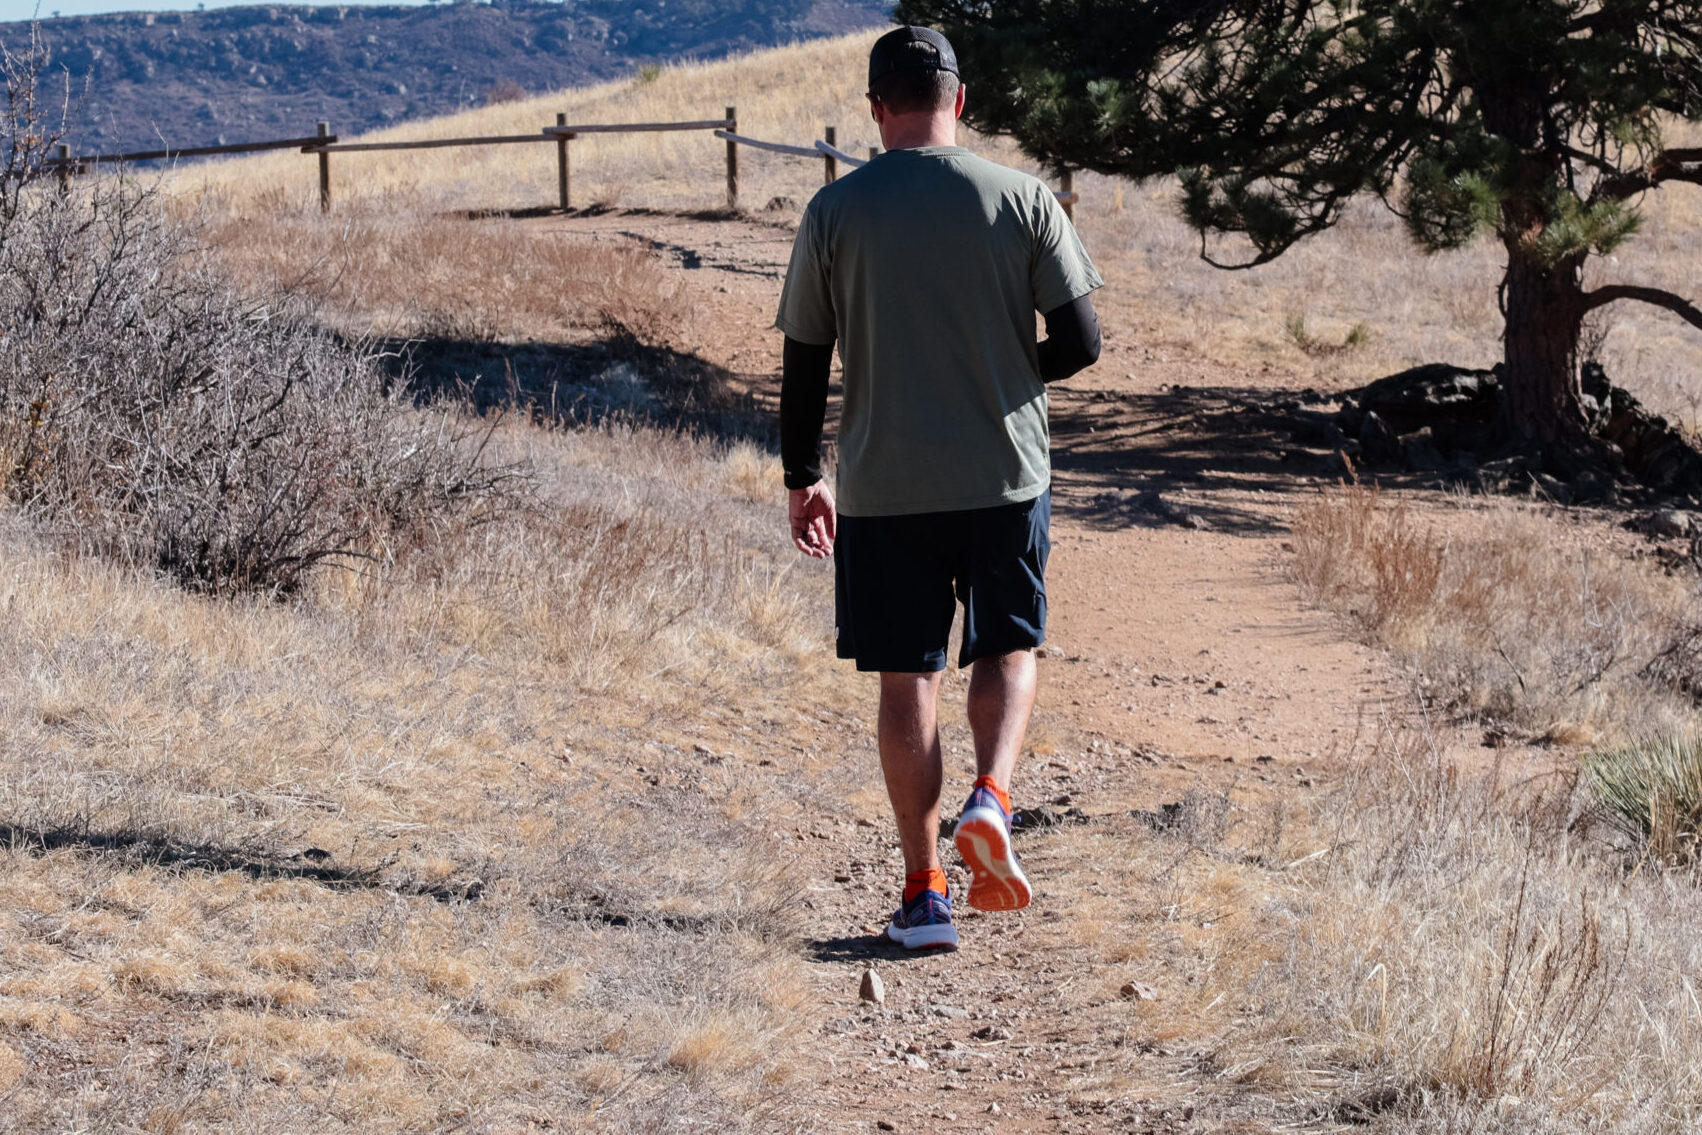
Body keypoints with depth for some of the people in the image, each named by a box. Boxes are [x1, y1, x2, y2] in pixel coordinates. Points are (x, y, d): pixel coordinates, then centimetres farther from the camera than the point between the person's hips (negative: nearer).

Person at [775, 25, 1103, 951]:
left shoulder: (835, 212, -3)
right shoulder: (1021, 199, -3)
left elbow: (804, 361, 1)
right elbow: (1078, 342, -3)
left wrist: (801, 479, 12)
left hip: (882, 485, 0)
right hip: (1005, 475, 0)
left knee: (906, 677, 7)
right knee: (1007, 648, 18)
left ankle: (925, 891, 7)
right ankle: (991, 795, -9)